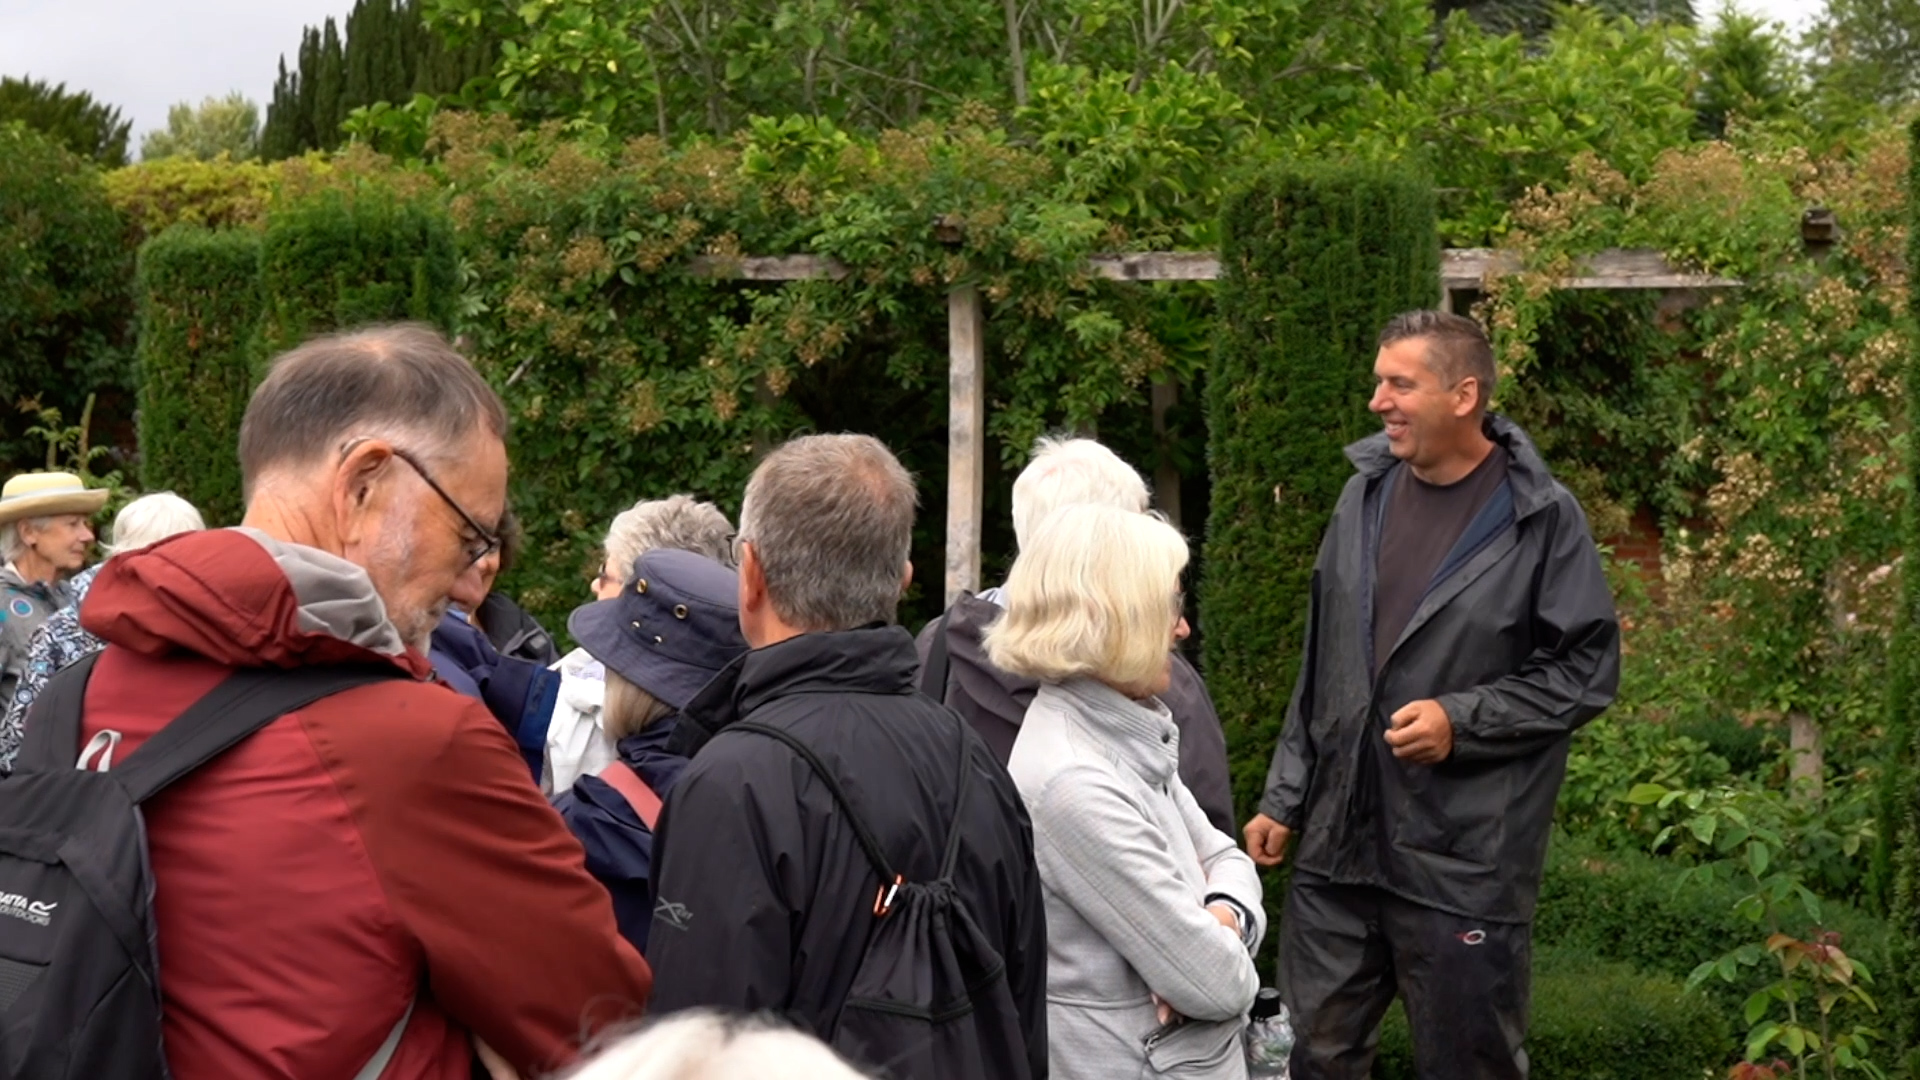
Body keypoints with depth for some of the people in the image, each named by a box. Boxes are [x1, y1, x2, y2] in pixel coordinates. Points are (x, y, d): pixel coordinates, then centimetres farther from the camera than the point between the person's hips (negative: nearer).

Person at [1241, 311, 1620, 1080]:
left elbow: (1587, 670, -7)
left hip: (1464, 859, -5)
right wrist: (1285, 798, 12)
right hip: (1340, 841, 5)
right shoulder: (1364, 493, 7)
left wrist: (1461, 721, -18)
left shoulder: (1541, 518, -10)